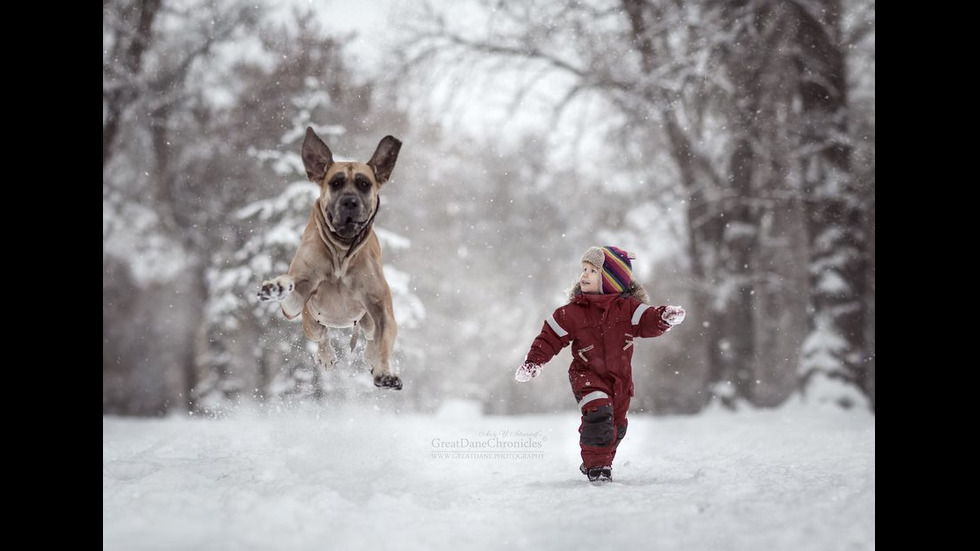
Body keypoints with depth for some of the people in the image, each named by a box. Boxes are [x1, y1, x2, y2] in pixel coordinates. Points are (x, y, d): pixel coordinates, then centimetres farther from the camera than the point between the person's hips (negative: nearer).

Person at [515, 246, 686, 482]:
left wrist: (665, 317, -39)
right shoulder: (573, 312, -7)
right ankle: (596, 465, -15)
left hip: (619, 378, 3)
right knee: (598, 414, -26)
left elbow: (649, 321, -17)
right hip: (587, 375, -3)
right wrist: (533, 362, -12)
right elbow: (550, 336, -3)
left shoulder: (627, 307, -5)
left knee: (616, 427, 14)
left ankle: (597, 462, 38)